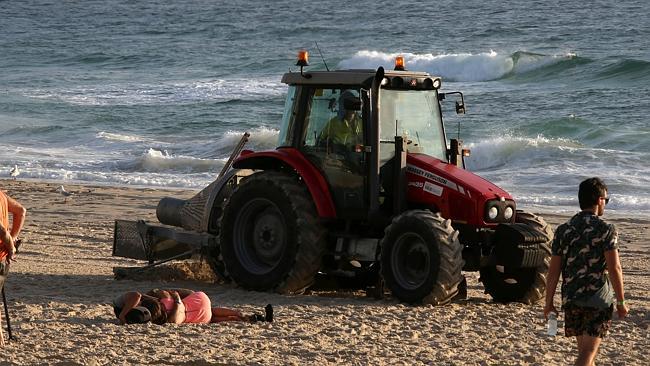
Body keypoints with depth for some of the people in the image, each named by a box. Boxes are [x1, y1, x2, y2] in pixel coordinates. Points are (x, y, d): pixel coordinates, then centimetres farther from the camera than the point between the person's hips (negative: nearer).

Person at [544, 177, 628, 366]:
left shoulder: (563, 230, 4)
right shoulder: (606, 230, -9)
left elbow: (554, 270, 3)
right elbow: (614, 268, -13)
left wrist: (549, 302, 9)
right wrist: (621, 301, -5)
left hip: (570, 299, 5)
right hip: (599, 301, -5)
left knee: (584, 349, 19)